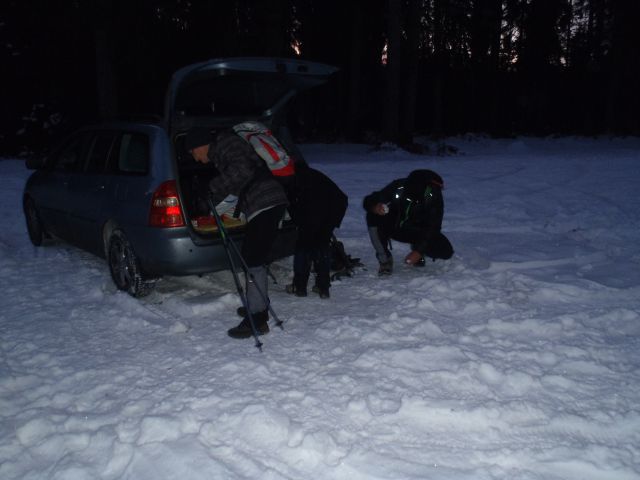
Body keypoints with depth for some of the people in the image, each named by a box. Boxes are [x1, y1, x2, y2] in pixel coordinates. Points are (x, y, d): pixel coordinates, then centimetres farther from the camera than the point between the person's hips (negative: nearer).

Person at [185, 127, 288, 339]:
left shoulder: (226, 144, -3)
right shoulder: (219, 154, 26)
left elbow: (241, 171, -19)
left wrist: (213, 192, -13)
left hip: (265, 204, -10)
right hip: (265, 204, 10)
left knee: (253, 259, -11)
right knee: (252, 257, 17)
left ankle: (257, 319, -9)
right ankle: (259, 306, 29)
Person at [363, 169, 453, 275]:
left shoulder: (434, 196, -25)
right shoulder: (398, 187, -28)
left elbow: (433, 227, -23)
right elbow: (368, 201, -22)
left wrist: (419, 251, -29)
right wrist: (375, 207, -46)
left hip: (417, 231, 1)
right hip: (393, 226, -1)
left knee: (445, 251, -20)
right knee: (373, 216, -32)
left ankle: (416, 248, 14)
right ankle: (384, 260, -13)